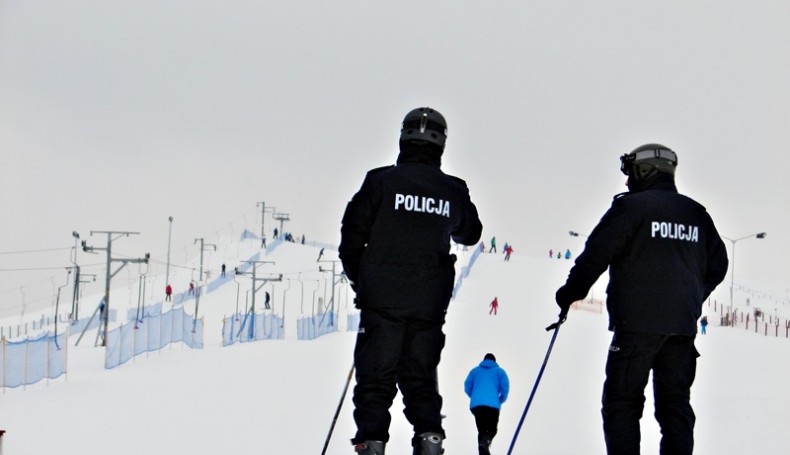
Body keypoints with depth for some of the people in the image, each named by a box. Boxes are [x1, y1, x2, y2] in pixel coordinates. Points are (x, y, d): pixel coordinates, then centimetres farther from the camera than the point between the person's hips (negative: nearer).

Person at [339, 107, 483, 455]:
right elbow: (470, 234, 21)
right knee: (420, 377, 14)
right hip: (430, 304, 3)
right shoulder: (453, 191, 3)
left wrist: (359, 280, 13)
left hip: (381, 299, -3)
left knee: (375, 378, 2)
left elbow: (352, 236, -3)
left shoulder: (380, 181, -6)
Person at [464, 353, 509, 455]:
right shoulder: (499, 371, 16)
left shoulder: (475, 371, 22)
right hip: (493, 405, -2)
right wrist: (501, 401, 18)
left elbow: (467, 387, 12)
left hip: (476, 405, 2)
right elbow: (505, 388, 2)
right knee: (492, 429, 8)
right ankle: (485, 442, -27)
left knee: (481, 430, 12)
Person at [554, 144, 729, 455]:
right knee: (675, 404, 8)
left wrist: (569, 293, 5)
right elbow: (717, 265, 20)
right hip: (683, 325, 5)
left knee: (621, 402, -1)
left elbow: (596, 255, -7)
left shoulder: (631, 206, -4)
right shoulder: (696, 213, 14)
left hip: (637, 322, -5)